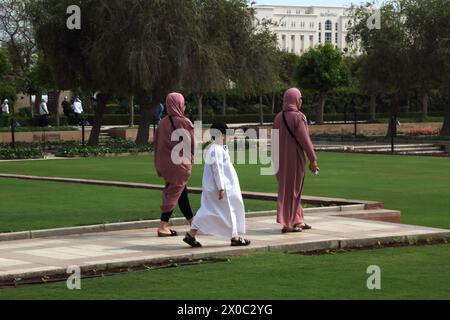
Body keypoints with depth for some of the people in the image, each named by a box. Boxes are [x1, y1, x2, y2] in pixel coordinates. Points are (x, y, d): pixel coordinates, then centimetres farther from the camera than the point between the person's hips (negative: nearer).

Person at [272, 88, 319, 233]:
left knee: (287, 188, 15)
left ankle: (298, 221, 22)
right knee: (292, 190, 0)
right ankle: (287, 223, 0)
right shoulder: (298, 117, -16)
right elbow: (305, 140, -17)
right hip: (295, 158, -7)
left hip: (282, 159, 7)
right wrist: (313, 160, -12)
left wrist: (277, 161, 17)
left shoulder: (278, 117, 4)